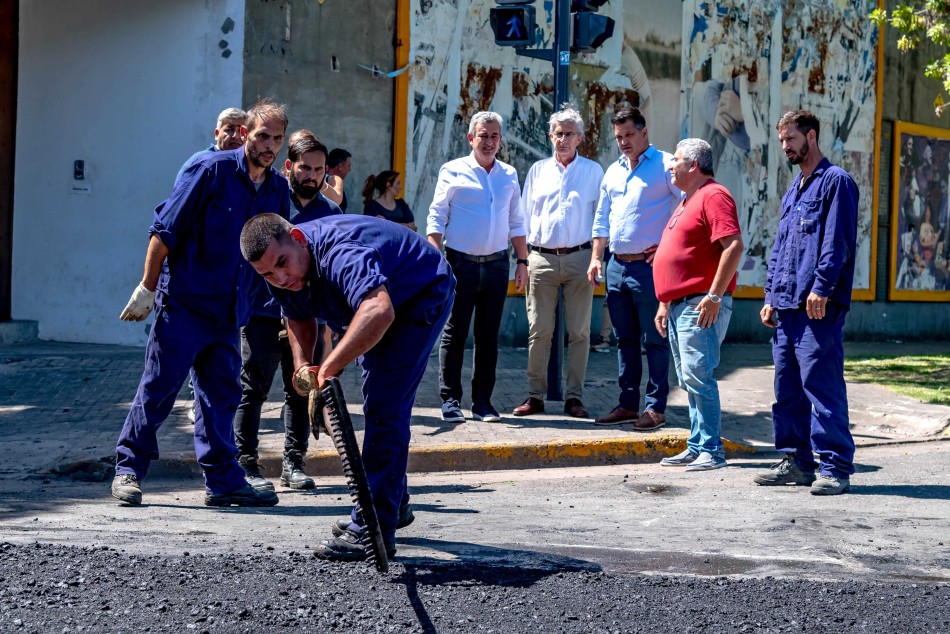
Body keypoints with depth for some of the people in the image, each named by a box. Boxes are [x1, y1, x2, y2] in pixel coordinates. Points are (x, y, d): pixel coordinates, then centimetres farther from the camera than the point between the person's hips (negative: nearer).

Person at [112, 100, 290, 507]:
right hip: (184, 301, -5)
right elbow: (165, 230, -9)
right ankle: (128, 469, 10)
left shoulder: (278, 189, 8)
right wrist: (147, 289, -9)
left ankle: (223, 479, 13)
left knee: (221, 394, 8)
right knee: (159, 386, -1)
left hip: (229, 311, 6)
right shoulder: (213, 170, -10)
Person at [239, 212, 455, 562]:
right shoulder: (281, 275, -13)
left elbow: (379, 311, -59)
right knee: (377, 405, 20)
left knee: (385, 406, -20)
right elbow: (299, 318, 8)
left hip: (423, 295, -10)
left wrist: (329, 367, -57)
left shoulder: (338, 254, -41)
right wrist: (302, 366, -10)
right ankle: (395, 503, 38)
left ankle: (375, 529, -20)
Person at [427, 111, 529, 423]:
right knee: (454, 334, -1)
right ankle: (450, 400, 4)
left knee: (488, 336, 6)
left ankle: (482, 401, 12)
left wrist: (522, 261, 12)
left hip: (496, 265, 4)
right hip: (461, 263, -3)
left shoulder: (509, 175, 13)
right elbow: (436, 218, -1)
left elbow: (516, 222, 19)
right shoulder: (453, 171, 1)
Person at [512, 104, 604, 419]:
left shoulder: (593, 171, 8)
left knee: (579, 332, 1)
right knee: (539, 331, 0)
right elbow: (525, 215, 15)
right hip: (542, 259, 1)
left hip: (579, 258, -1)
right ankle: (535, 395, 5)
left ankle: (574, 396, 7)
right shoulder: (538, 170, 13)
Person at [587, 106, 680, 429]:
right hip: (617, 266, 7)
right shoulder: (613, 171, 17)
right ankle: (628, 404, 19)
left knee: (654, 339, -2)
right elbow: (602, 218, 22)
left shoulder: (665, 165, -4)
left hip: (649, 266, -7)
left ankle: (656, 407, 2)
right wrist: (596, 257, 13)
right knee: (625, 339, 12)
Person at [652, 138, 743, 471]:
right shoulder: (688, 201, 23)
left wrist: (714, 296, -23)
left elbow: (734, 246, -20)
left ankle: (711, 450, -12)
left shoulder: (713, 196, -10)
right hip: (680, 305, 11)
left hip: (701, 305, -11)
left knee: (698, 376, -13)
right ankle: (697, 447, 15)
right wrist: (666, 304, 23)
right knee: (690, 380, 11)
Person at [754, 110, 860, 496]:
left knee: (822, 386, -10)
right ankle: (797, 463, 18)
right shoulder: (793, 192, 23)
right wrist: (772, 296, 18)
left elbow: (838, 240, -13)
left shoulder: (835, 181, -3)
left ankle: (835, 468, -7)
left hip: (818, 307, -9)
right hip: (787, 307, 9)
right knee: (788, 388, 10)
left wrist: (821, 287, -20)